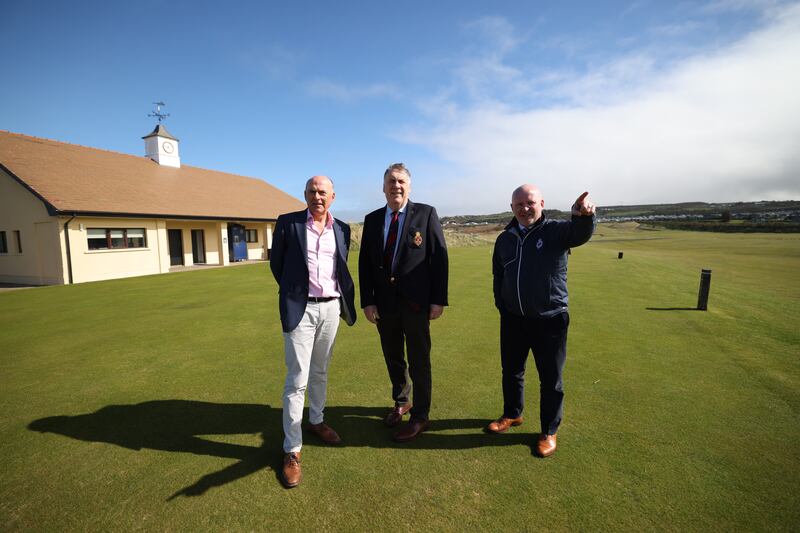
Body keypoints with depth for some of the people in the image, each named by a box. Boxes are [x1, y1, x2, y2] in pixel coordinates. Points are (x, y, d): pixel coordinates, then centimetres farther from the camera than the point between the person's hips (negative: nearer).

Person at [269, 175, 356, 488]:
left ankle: (316, 421, 41)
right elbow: (276, 263, 6)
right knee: (297, 379, 0)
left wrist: (346, 301, 9)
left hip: (331, 308, 4)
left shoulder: (342, 229, 7)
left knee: (320, 371, 19)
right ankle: (292, 450, 15)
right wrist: (293, 291, 10)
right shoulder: (287, 223, -3)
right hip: (300, 309, -3)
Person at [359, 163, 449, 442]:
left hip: (416, 302, -4)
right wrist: (367, 301, -1)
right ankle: (401, 402, 43)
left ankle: (420, 417, 28)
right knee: (393, 359, 20)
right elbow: (364, 263, 5)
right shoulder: (372, 219, 6)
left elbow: (439, 257, -7)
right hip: (384, 303, 4)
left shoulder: (426, 213, -5)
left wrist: (438, 300, -11)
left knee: (419, 362, 9)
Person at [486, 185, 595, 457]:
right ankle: (512, 414, 43)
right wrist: (501, 304, 8)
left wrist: (583, 215, -54)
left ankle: (549, 432, 32)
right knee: (511, 371, 19)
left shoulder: (556, 230, -9)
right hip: (512, 320, 4)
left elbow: (581, 233, -32)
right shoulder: (504, 239, 4)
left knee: (550, 379, 10)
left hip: (549, 321, -4)